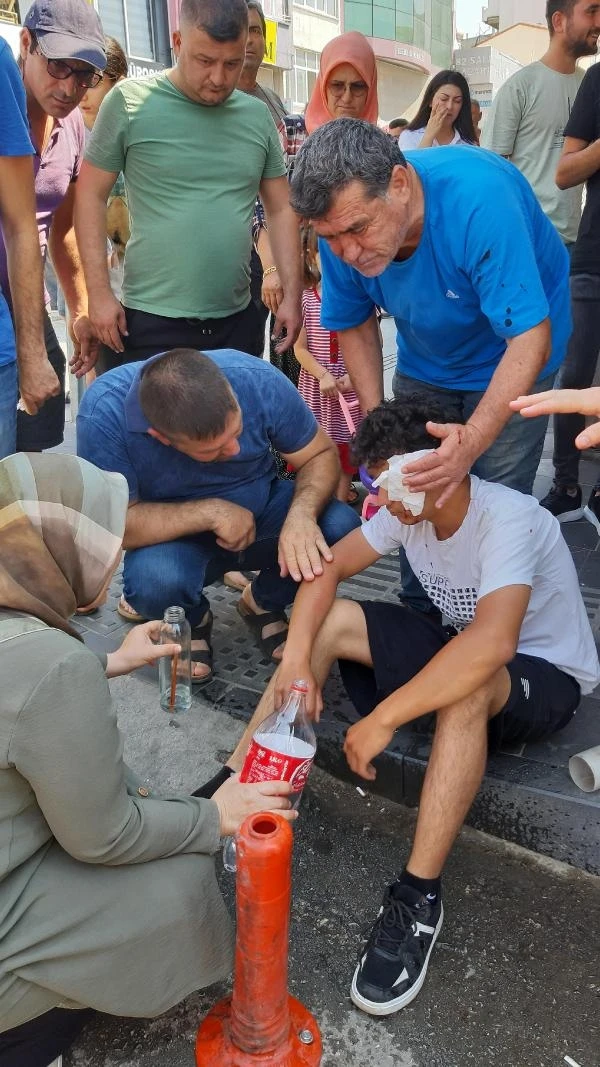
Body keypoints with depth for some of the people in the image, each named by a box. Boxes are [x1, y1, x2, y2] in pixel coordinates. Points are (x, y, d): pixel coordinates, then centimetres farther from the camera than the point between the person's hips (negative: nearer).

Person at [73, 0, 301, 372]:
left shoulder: (258, 116, 7)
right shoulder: (130, 102, -4)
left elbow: (281, 209, 11)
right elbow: (92, 196, -2)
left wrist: (293, 295, 3)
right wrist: (99, 292, -10)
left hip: (239, 319, 4)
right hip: (155, 321, -4)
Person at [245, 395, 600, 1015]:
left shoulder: (508, 520, -31)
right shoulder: (409, 508, -10)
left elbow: (493, 644, -45)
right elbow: (329, 569, -7)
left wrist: (383, 719, -42)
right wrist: (296, 658, -23)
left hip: (546, 677, -6)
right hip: (463, 647, 7)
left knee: (467, 686, -42)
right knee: (331, 620, -11)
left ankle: (417, 898, -31)